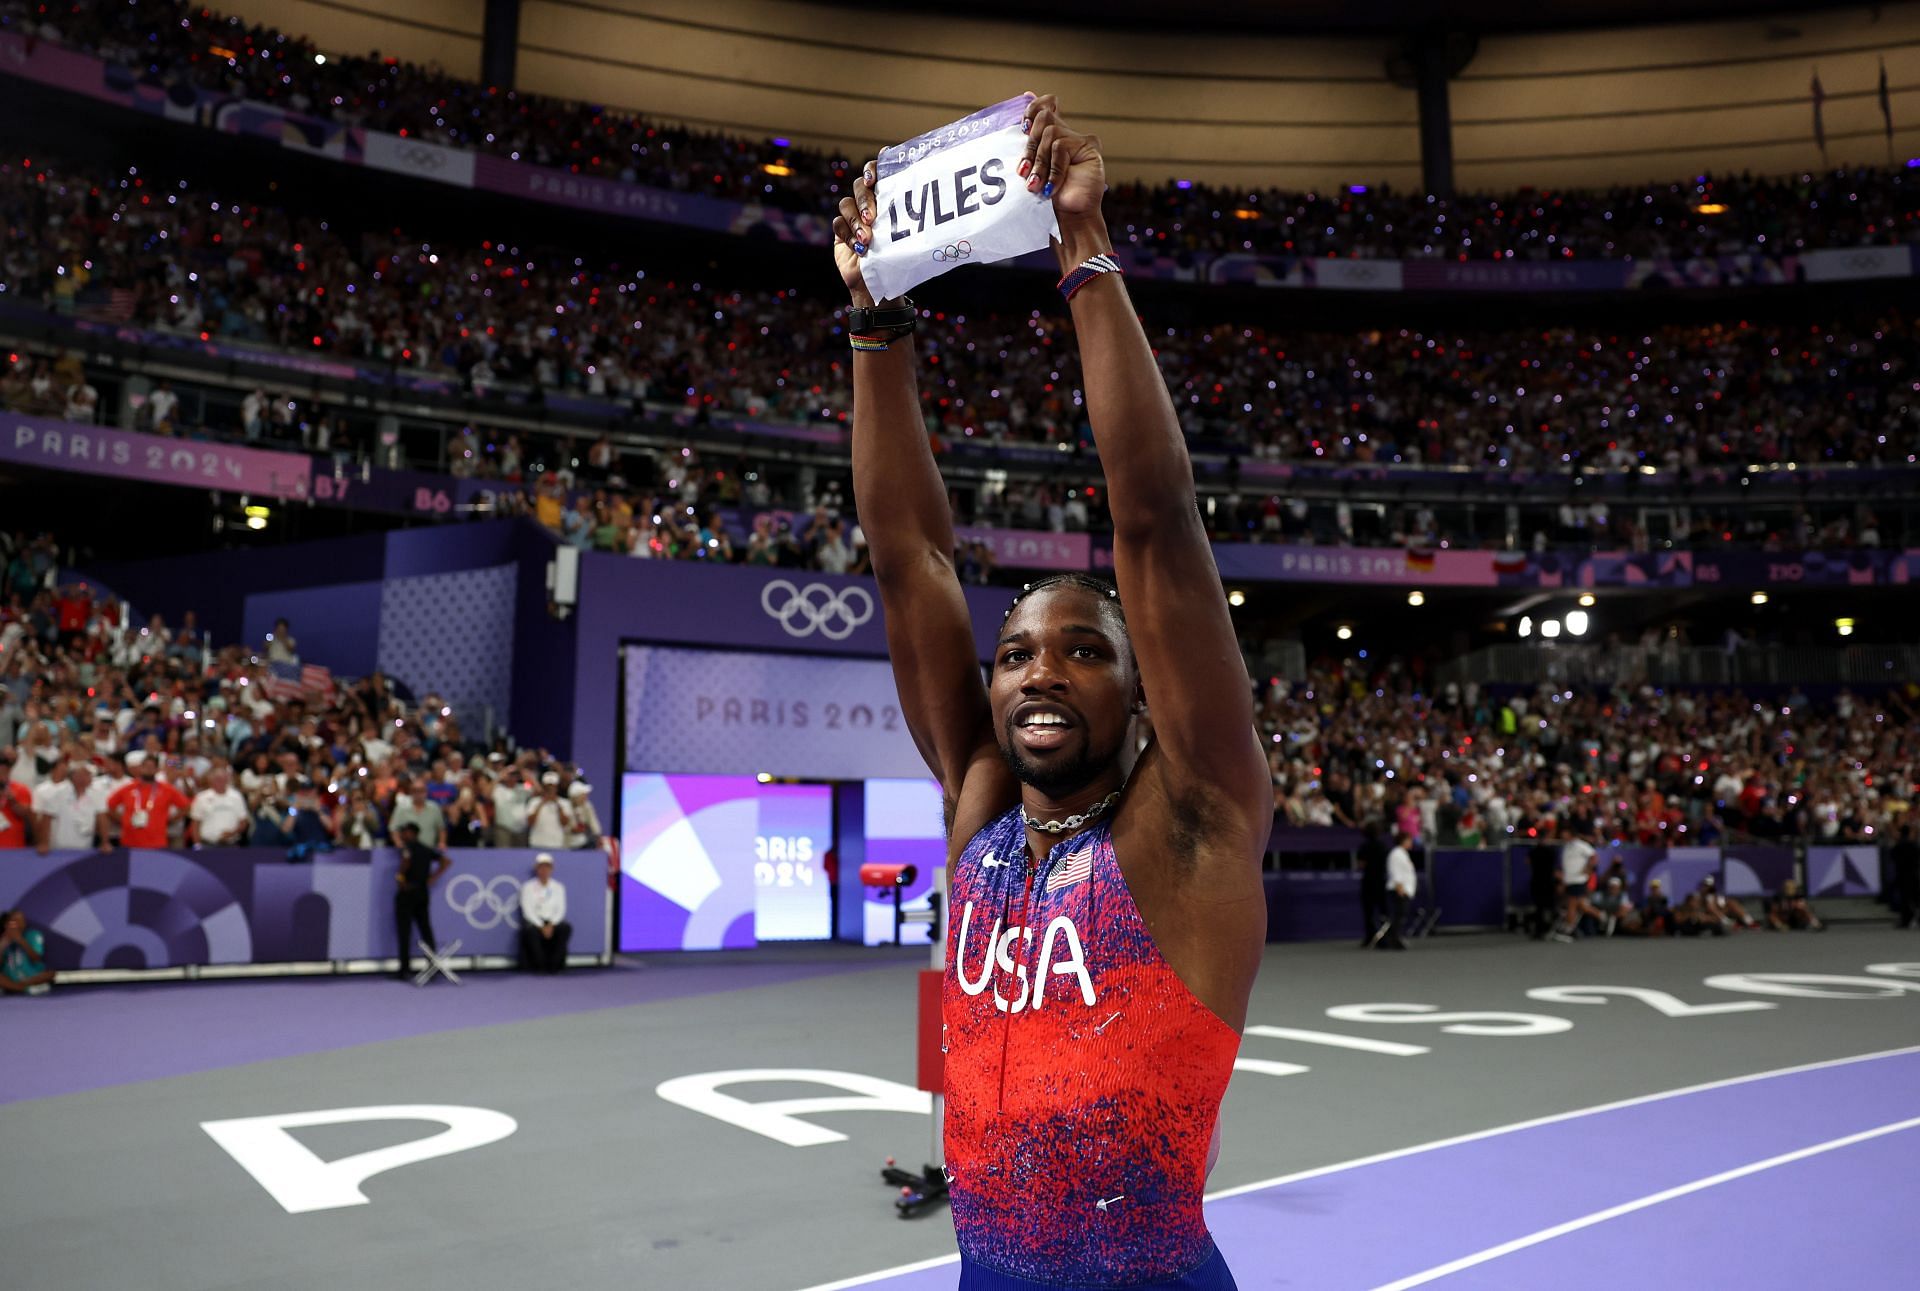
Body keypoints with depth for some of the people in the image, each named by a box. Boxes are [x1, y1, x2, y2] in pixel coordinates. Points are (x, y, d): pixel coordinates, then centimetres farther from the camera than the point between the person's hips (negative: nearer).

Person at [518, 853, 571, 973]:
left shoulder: (558, 887, 10)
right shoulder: (527, 887, 2)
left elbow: (560, 910, 3)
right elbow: (527, 911, -6)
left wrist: (551, 925, -16)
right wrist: (541, 927, -18)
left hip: (553, 922, 2)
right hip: (534, 922, -2)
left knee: (566, 928, -30)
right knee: (530, 930, -37)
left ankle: (553, 965, -24)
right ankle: (539, 966, -24)